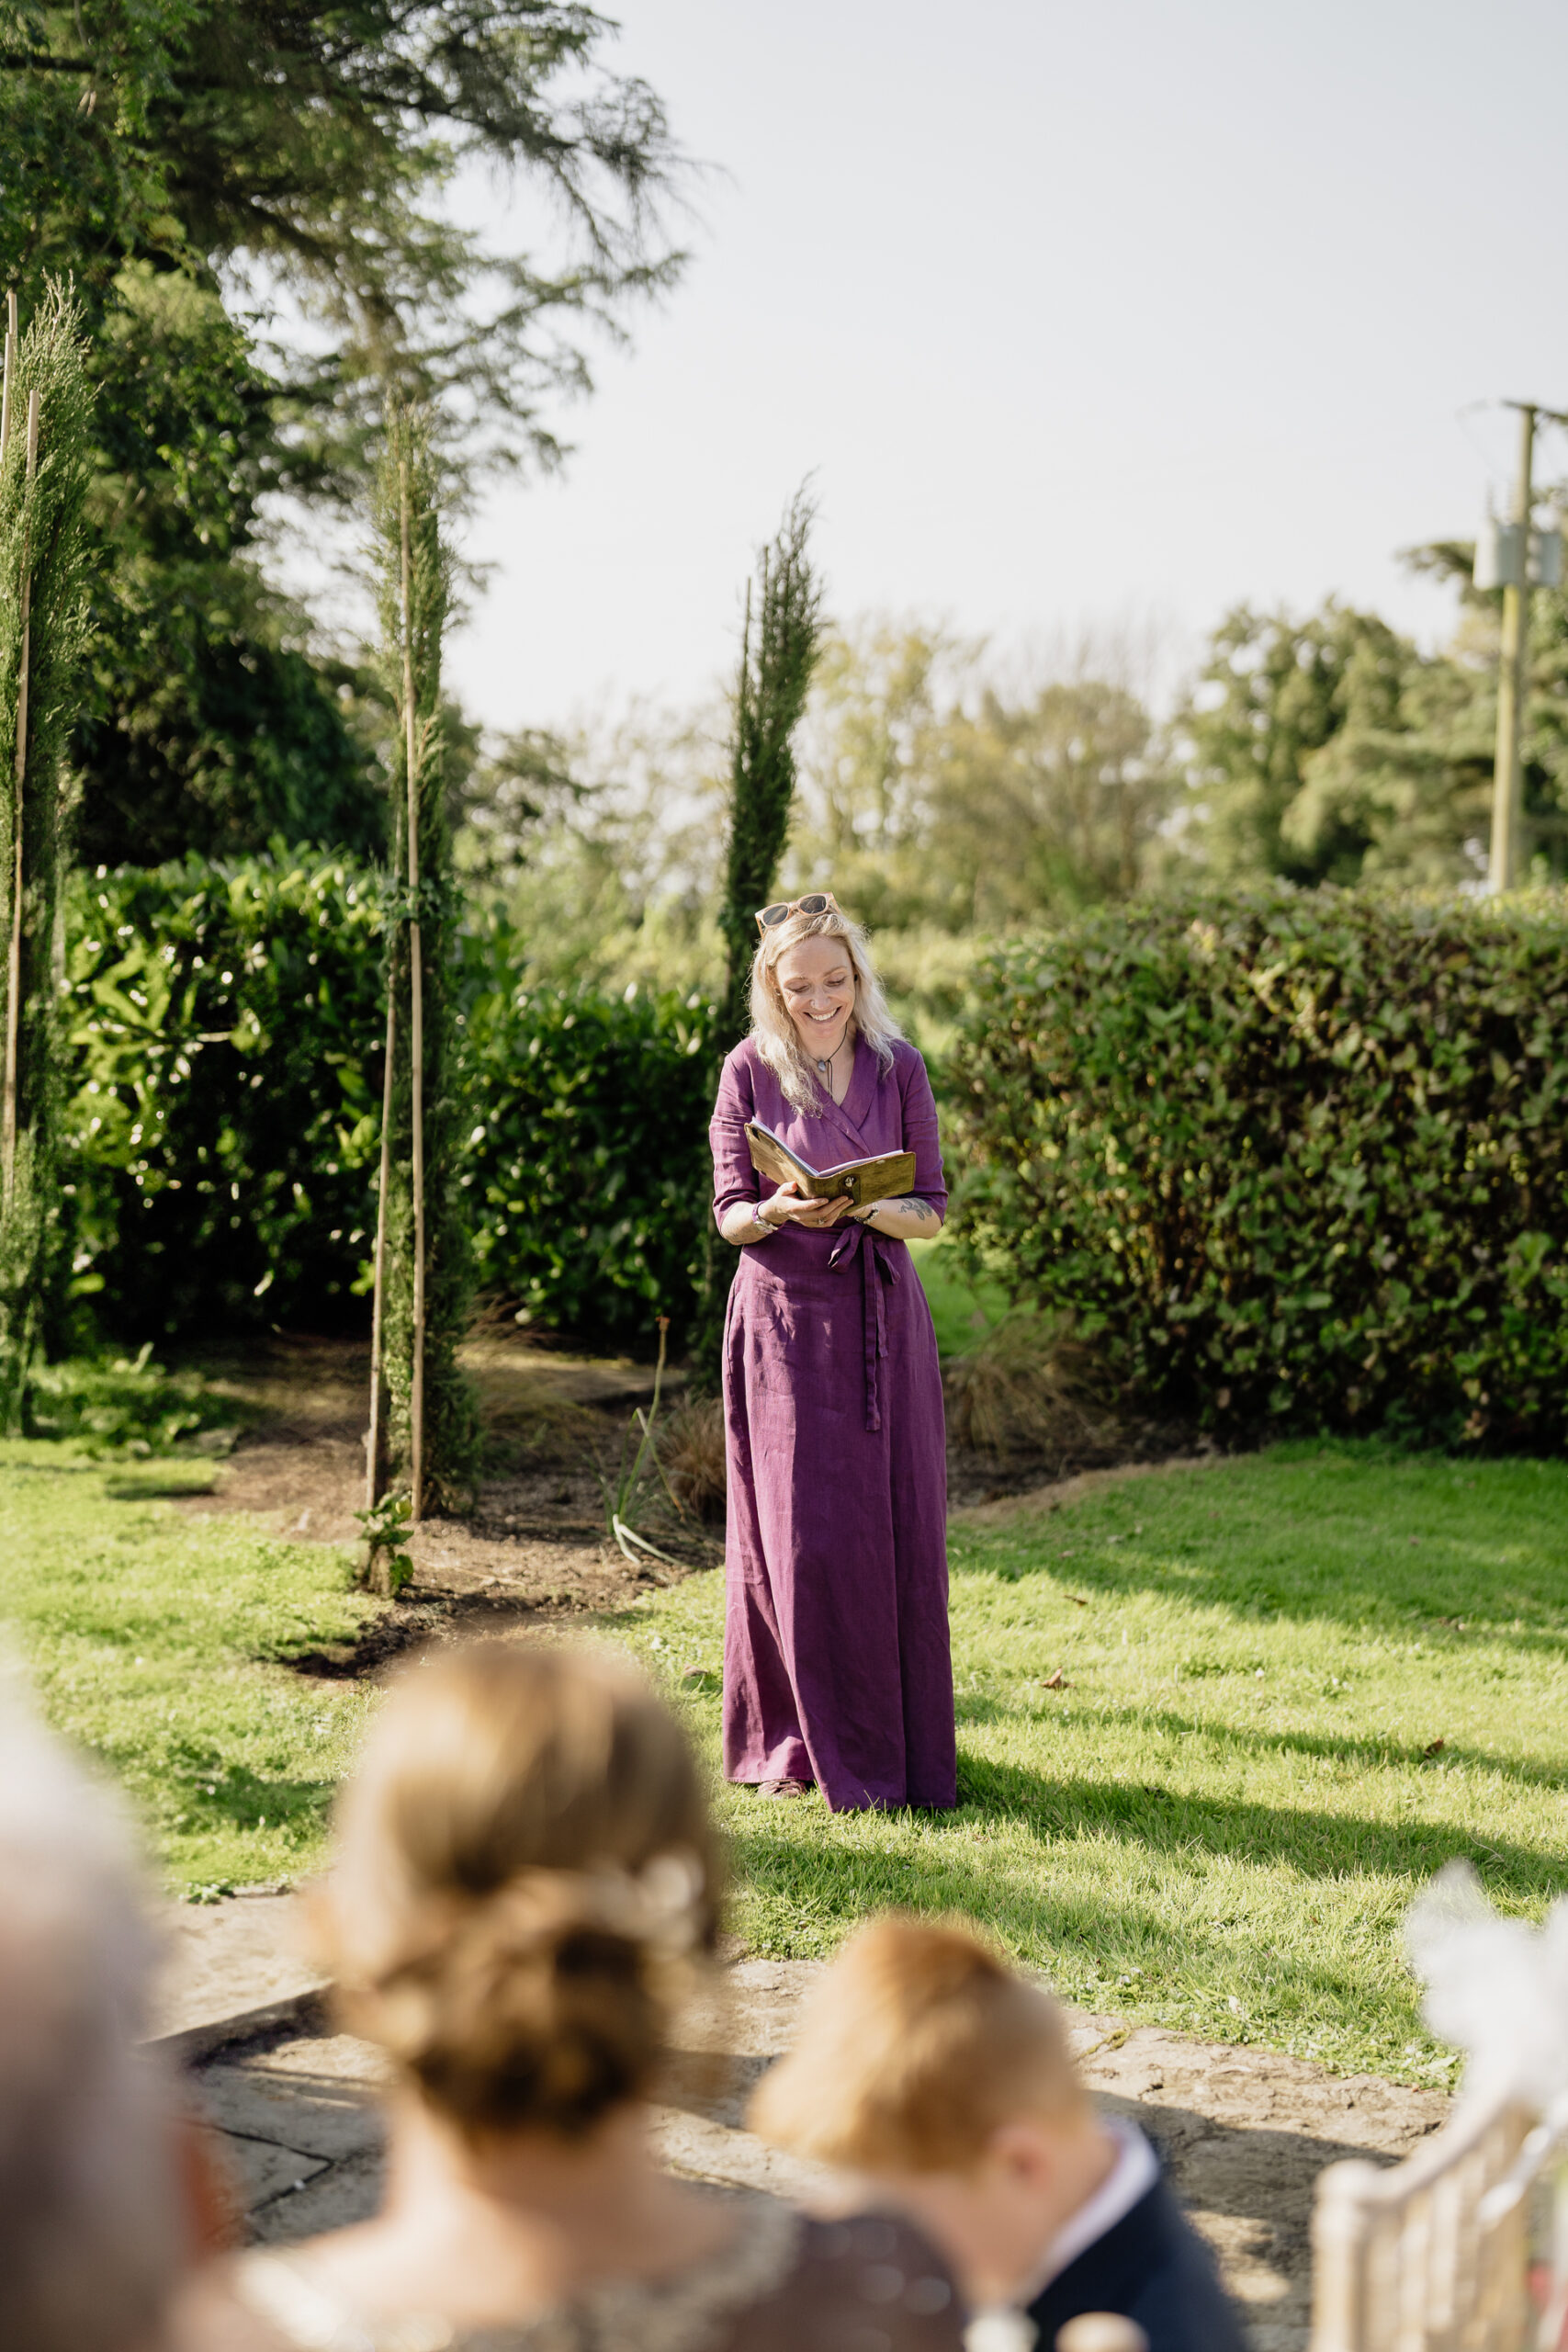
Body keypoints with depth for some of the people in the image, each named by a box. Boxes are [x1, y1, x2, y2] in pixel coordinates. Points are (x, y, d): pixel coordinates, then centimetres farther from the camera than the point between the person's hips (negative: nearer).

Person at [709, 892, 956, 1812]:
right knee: (797, 1535, -2)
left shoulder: (899, 1068, 3)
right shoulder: (751, 1071, 0)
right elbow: (731, 1216, 1)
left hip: (883, 1320, 2)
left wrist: (871, 1208, -17)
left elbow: (933, 1210, 3)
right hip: (785, 1319, -2)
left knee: (896, 1531, 2)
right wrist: (781, 1211, -21)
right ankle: (803, 1744, 10)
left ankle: (904, 1747, 14)